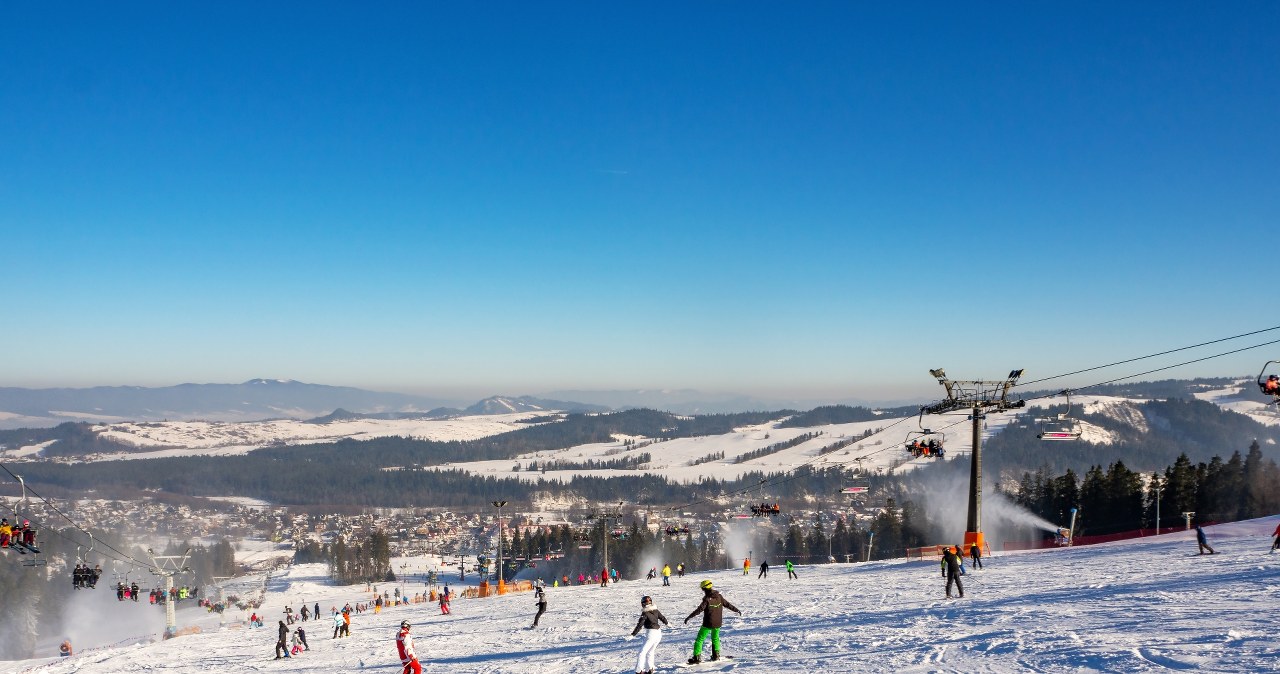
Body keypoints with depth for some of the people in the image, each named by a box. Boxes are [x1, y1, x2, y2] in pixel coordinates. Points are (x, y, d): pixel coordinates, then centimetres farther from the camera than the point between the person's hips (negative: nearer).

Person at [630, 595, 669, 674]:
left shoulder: (645, 613, -12)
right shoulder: (656, 610, 6)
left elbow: (639, 625, -18)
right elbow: (662, 618, 21)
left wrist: (633, 634, -19)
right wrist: (667, 623, 41)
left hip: (651, 633, -7)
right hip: (658, 633, 7)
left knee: (642, 652, -5)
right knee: (650, 652, 22)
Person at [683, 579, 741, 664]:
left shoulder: (707, 599, -20)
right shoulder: (719, 597, -2)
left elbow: (699, 610, -23)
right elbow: (728, 604, 8)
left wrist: (689, 617, -21)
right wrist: (737, 610, 24)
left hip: (708, 624, -6)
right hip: (717, 623, 6)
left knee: (699, 640, 3)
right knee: (715, 638, 29)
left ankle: (697, 657, -1)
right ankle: (716, 655, 33)